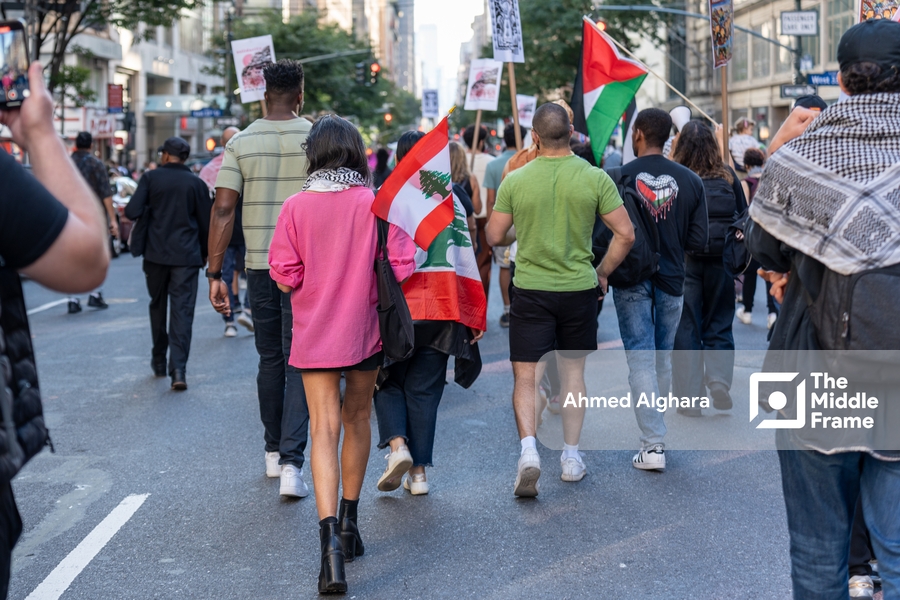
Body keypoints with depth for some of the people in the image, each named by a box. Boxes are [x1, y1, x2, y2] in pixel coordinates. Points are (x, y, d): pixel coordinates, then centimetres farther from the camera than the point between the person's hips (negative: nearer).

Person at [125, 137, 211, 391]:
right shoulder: (196, 183, 1)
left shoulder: (150, 178, -2)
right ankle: (178, 369, -13)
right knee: (182, 310, -3)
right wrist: (204, 253, 18)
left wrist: (150, 209, 12)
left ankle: (159, 361, 28)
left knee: (158, 306, 18)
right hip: (186, 256, -1)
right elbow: (206, 224, 4)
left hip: (156, 255, 1)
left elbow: (132, 212, -10)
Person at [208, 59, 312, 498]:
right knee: (300, 363, -1)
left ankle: (274, 452, 30)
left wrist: (215, 273, -1)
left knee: (270, 360, 17)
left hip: (260, 266, 2)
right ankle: (291, 463, -11)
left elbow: (223, 210, -4)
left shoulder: (241, 143, 1)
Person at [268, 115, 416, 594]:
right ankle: (349, 523, 30)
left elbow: (285, 278, -7)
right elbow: (400, 268, -10)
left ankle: (330, 539, -19)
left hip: (314, 335, -1)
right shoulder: (376, 203, -7)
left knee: (324, 429, -3)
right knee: (357, 419, 19)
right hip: (366, 330, 1)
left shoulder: (296, 206, -7)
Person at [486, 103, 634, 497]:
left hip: (530, 289, -1)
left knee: (526, 376, 2)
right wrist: (602, 273, 9)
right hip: (579, 288, 2)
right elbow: (625, 234, -5)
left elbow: (495, 237, 2)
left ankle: (528, 449, -17)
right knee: (573, 370, 16)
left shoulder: (515, 180, -7)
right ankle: (571, 456, 21)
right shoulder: (595, 178, -5)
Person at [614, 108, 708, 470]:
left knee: (641, 358, -2)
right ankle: (656, 428, 28)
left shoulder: (621, 176, -10)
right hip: (671, 281, 3)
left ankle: (653, 444, -7)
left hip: (631, 280, -3)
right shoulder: (690, 180, -2)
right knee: (663, 359, 16)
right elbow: (698, 240, -2)